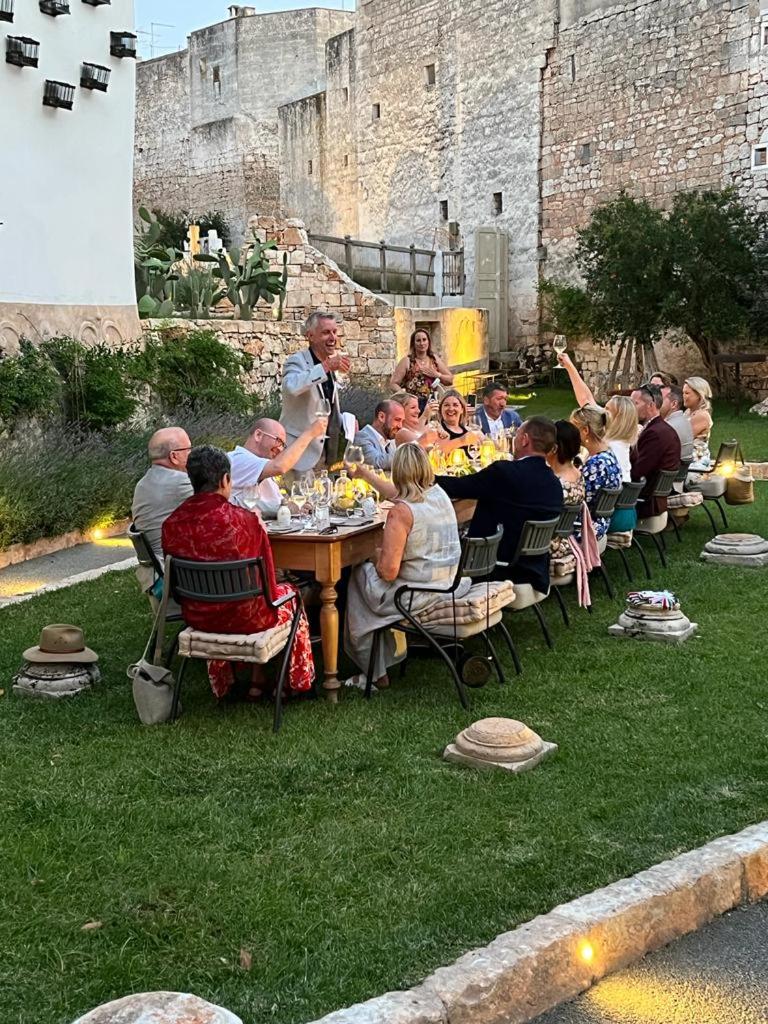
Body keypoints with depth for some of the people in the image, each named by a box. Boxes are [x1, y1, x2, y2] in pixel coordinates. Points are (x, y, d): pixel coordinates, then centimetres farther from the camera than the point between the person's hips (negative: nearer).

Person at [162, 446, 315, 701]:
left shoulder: (171, 523, -13)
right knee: (288, 594, 26)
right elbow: (267, 584, -12)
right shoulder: (245, 521, -25)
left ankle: (223, 685, 42)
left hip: (196, 618, 5)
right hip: (245, 618, -4)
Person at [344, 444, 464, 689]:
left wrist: (377, 558, -1)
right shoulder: (439, 495, 2)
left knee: (359, 574, 20)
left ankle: (375, 672, 26)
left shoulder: (401, 511, -23)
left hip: (416, 597, -8)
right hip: (447, 587, 8)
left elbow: (388, 571, -23)